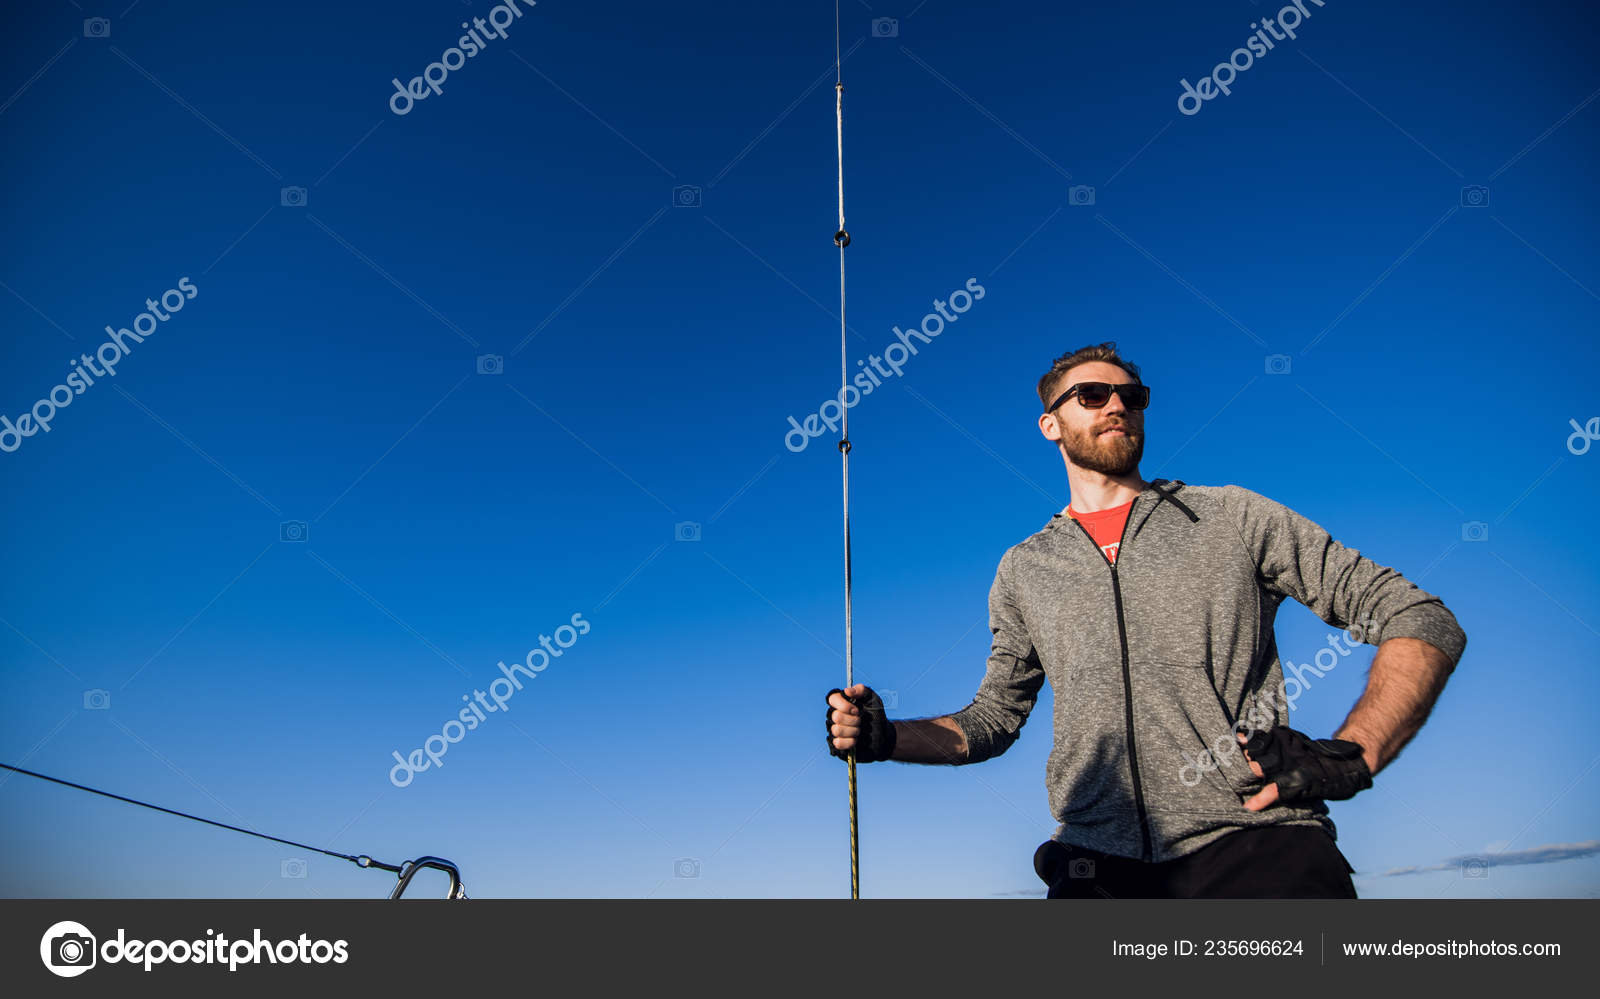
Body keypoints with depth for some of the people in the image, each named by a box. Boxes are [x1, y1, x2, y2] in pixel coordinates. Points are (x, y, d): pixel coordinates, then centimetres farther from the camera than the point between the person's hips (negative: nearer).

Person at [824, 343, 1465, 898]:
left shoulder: (1233, 518, 11)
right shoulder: (1023, 569, 18)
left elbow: (1424, 621, 9)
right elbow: (993, 718, 23)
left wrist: (1351, 754, -7)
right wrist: (887, 737, 5)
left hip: (1253, 839, -1)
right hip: (1100, 864, 2)